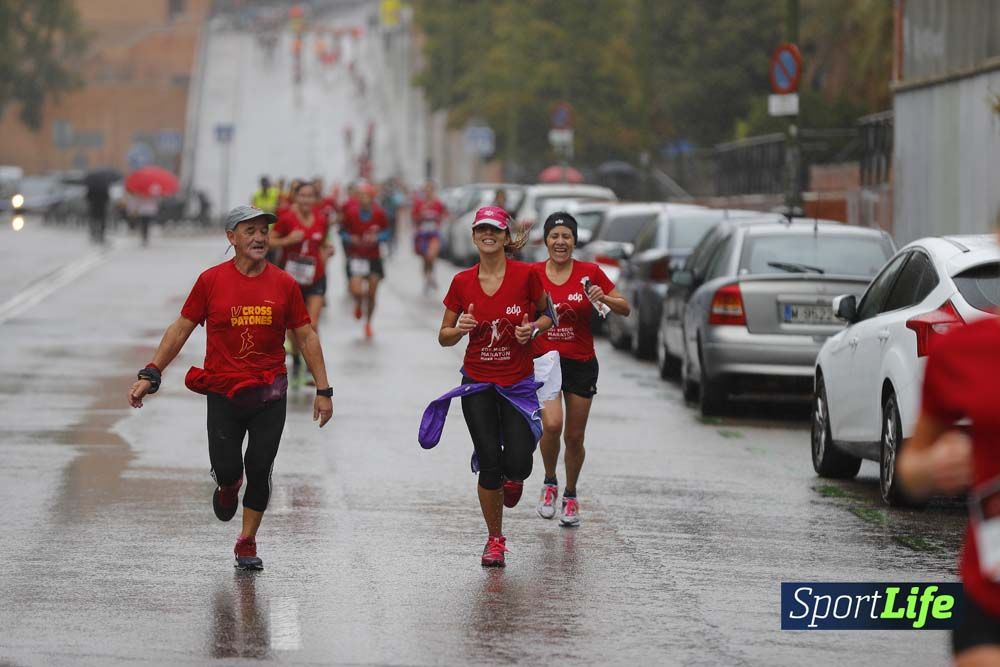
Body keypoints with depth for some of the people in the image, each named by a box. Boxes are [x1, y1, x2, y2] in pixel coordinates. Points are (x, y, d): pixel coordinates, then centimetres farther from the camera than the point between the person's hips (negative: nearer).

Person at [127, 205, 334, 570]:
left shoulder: (284, 284, 1)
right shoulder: (212, 280, -2)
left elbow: (307, 337, 7)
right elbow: (181, 328, 4)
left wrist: (323, 391, 4)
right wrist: (150, 375, -2)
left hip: (269, 394, 1)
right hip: (223, 392, -1)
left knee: (259, 471, 0)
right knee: (226, 469, -4)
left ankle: (247, 543, 17)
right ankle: (228, 487, 35)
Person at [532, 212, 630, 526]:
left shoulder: (589, 273, -3)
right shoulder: (532, 275, -3)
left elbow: (625, 309, 1)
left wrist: (604, 298, -17)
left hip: (581, 364, 1)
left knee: (574, 437, 8)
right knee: (551, 424, -23)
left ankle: (570, 497, 30)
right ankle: (549, 483, 4)